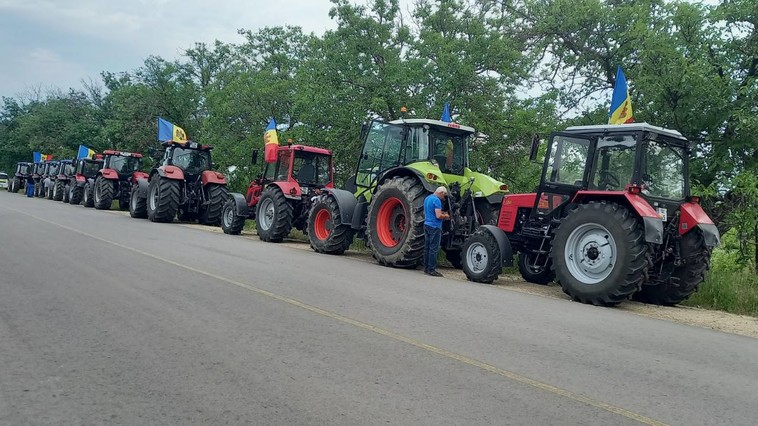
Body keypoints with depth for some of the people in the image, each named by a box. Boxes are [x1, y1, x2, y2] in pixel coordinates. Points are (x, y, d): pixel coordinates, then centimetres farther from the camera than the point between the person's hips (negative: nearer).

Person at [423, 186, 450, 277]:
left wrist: (442, 213, 20)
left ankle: (426, 268, 16)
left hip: (426, 225, 9)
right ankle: (431, 270, -4)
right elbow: (438, 216, -22)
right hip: (434, 227, -9)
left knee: (427, 248, 12)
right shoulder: (436, 200, -15)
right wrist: (446, 216, -2)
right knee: (434, 249, -6)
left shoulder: (427, 198, 14)